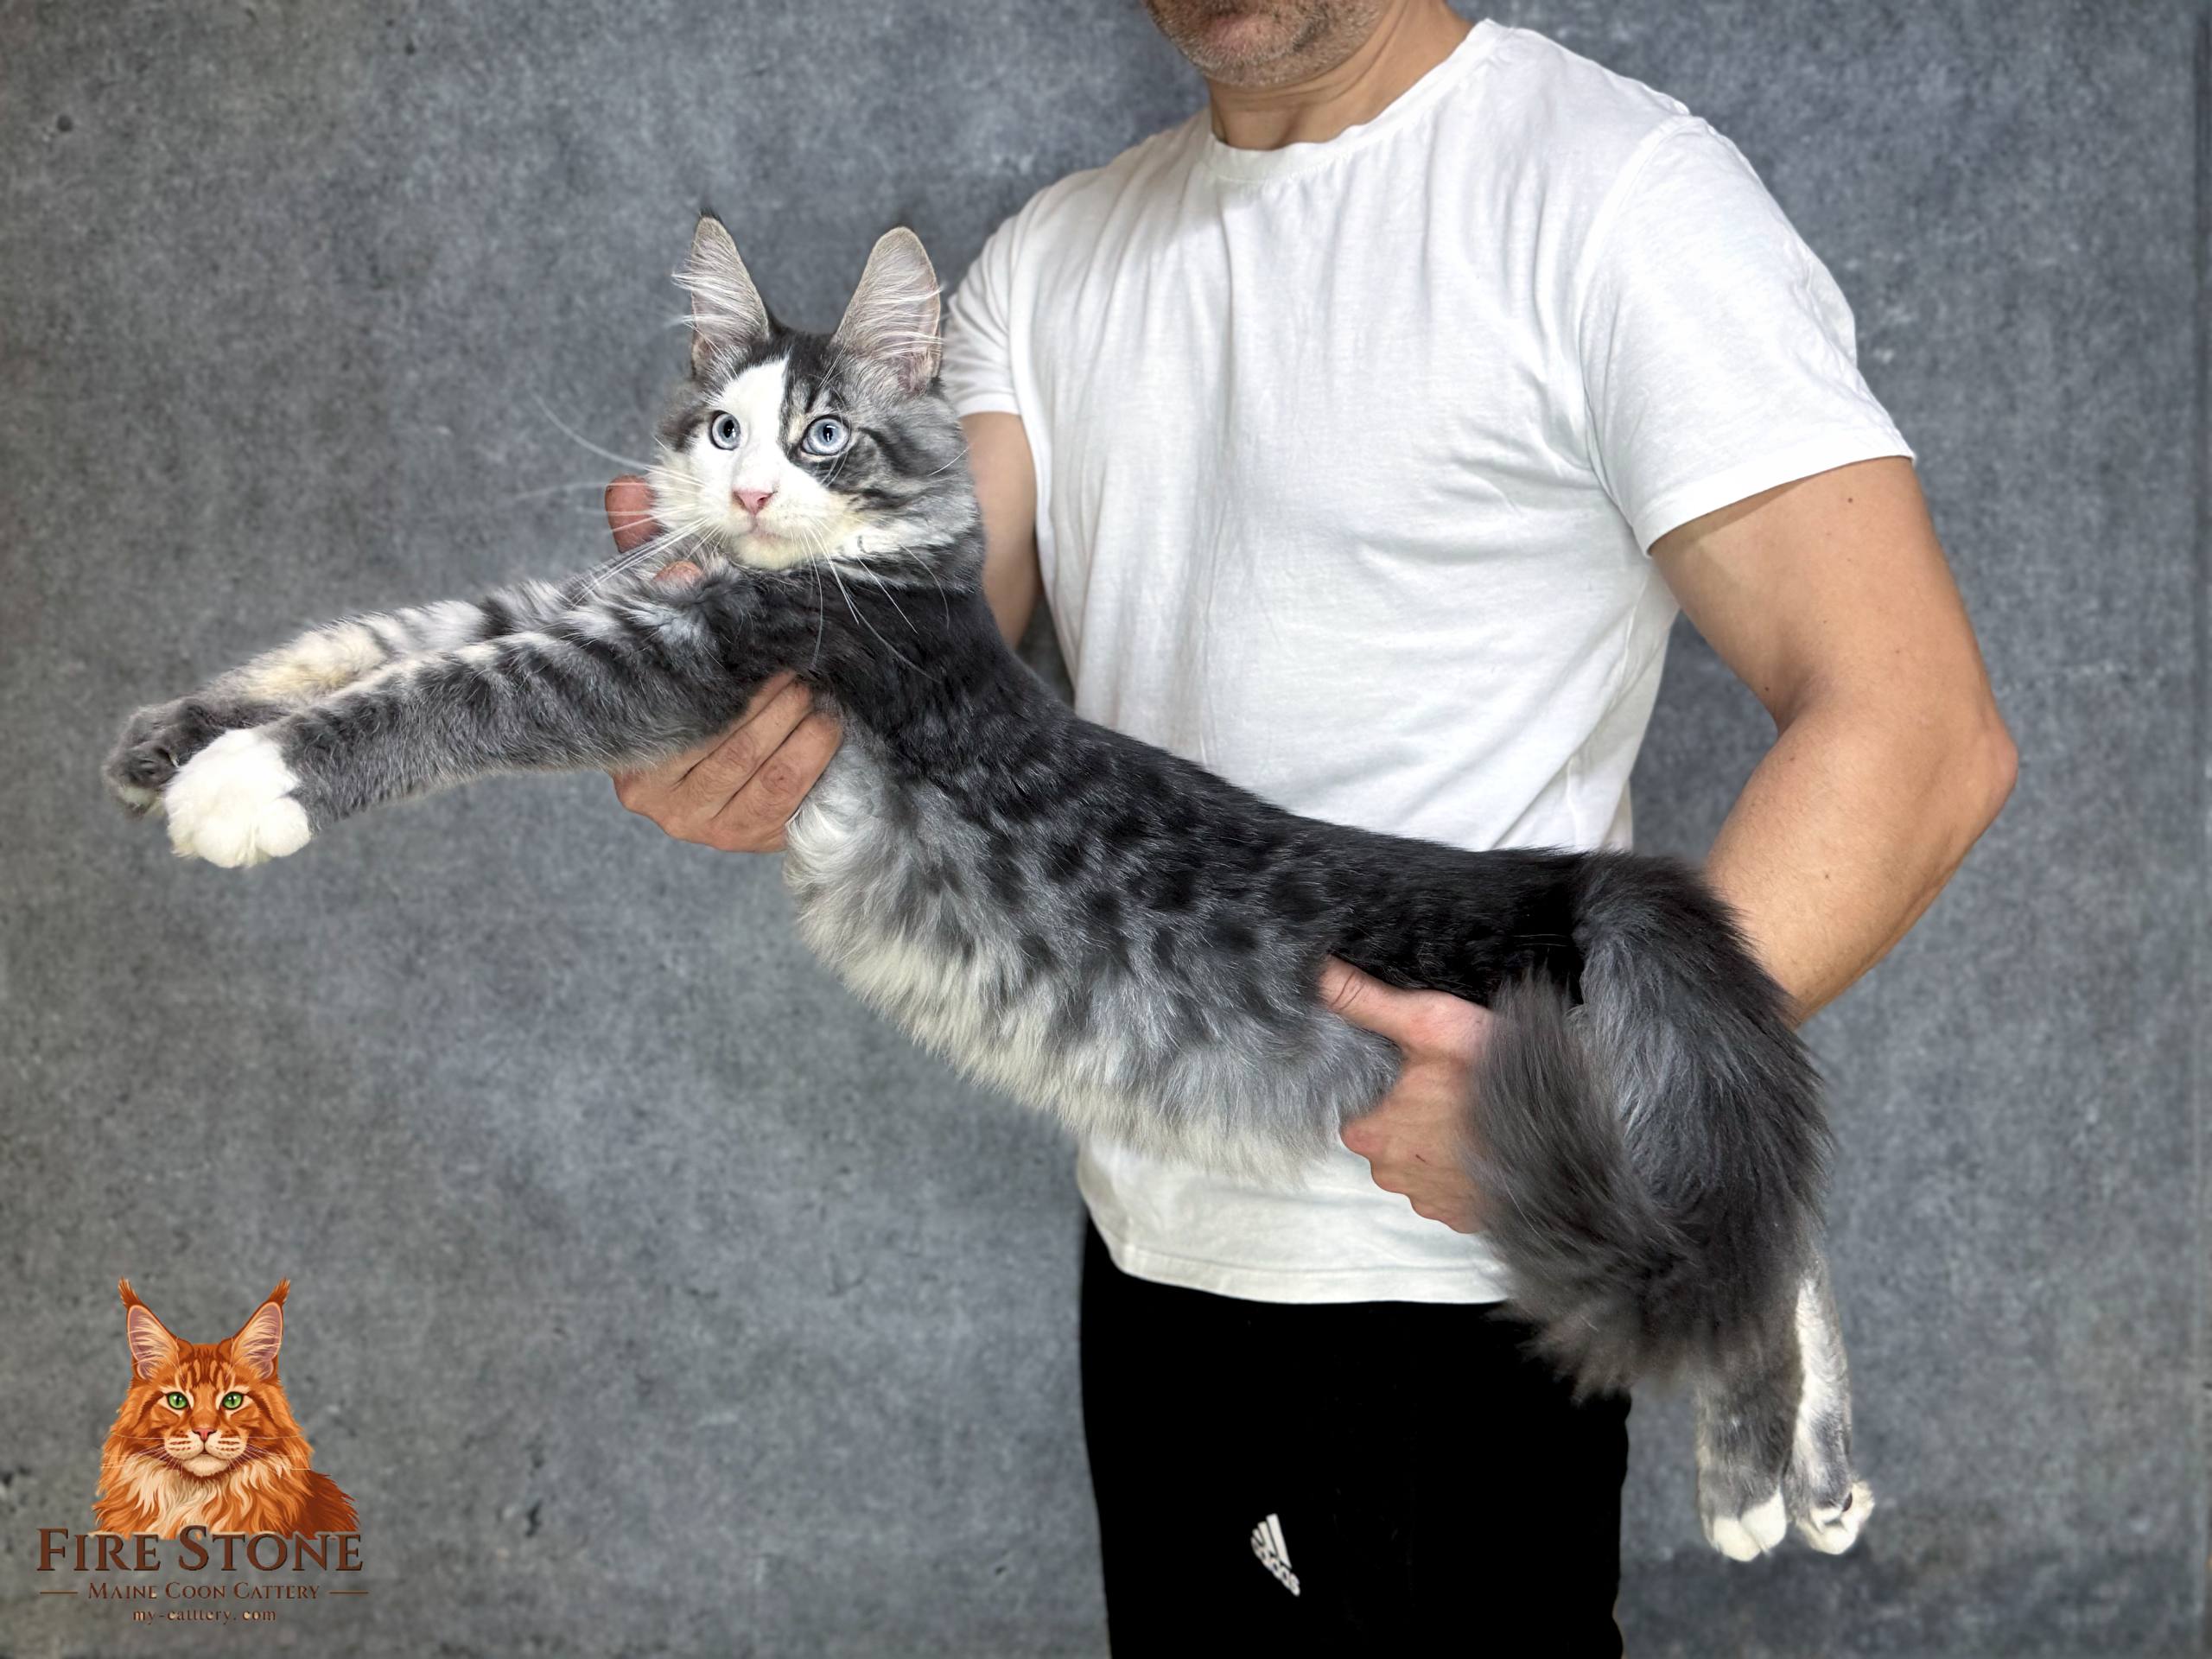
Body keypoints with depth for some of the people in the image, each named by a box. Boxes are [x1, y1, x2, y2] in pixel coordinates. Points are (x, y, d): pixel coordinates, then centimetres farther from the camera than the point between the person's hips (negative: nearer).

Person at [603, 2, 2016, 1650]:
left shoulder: (1616, 194, -14)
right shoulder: (1055, 259, 8)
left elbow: (1915, 725, -22)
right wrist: (767, 709, -27)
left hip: (1437, 1271, -6)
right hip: (1150, 1236, 6)